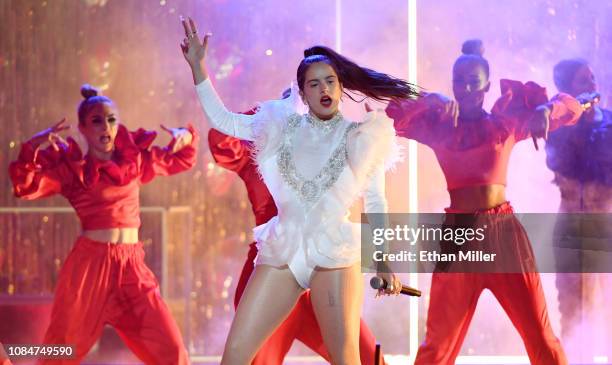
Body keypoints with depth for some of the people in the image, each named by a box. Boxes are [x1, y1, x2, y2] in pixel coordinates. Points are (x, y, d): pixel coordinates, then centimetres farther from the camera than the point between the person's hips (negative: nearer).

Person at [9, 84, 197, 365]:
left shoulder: (135, 158, 11)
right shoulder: (72, 169, 0)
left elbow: (181, 160, 25)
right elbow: (26, 187, -13)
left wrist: (186, 137, 4)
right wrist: (32, 149, -27)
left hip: (132, 265, 3)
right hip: (90, 263, -3)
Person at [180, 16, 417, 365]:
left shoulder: (361, 137, 5)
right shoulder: (283, 127, 11)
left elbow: (375, 203, 9)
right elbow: (223, 120, 13)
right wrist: (197, 65, 5)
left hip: (334, 254, -3)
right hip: (282, 251, 3)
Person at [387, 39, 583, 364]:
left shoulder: (505, 123, 7)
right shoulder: (438, 126, 7)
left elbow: (570, 106, 6)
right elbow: (391, 116, -6)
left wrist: (545, 111, -15)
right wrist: (431, 100, -19)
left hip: (503, 231, 0)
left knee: (541, 337, 1)